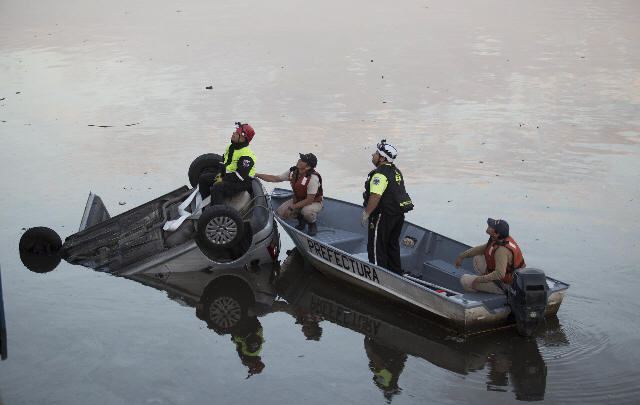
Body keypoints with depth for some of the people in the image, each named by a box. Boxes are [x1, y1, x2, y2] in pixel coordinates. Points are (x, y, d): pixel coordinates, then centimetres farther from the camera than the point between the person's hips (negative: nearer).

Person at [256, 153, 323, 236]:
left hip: (314, 202, -6)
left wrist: (291, 208, -26)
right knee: (280, 213, -11)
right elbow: (275, 179, 0)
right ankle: (301, 220, 14)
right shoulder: (293, 172, -11)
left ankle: (312, 224, -4)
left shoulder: (313, 178, -31)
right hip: (298, 199, 6)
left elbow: (309, 200, -29)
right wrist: (257, 175, -8)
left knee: (306, 211, -40)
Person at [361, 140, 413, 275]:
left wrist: (366, 214, -21)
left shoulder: (380, 174, -20)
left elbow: (375, 197, -27)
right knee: (392, 244, 21)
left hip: (383, 217, -9)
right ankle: (396, 273, 28)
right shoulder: (396, 171, 11)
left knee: (376, 247, 0)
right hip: (399, 215, 9)